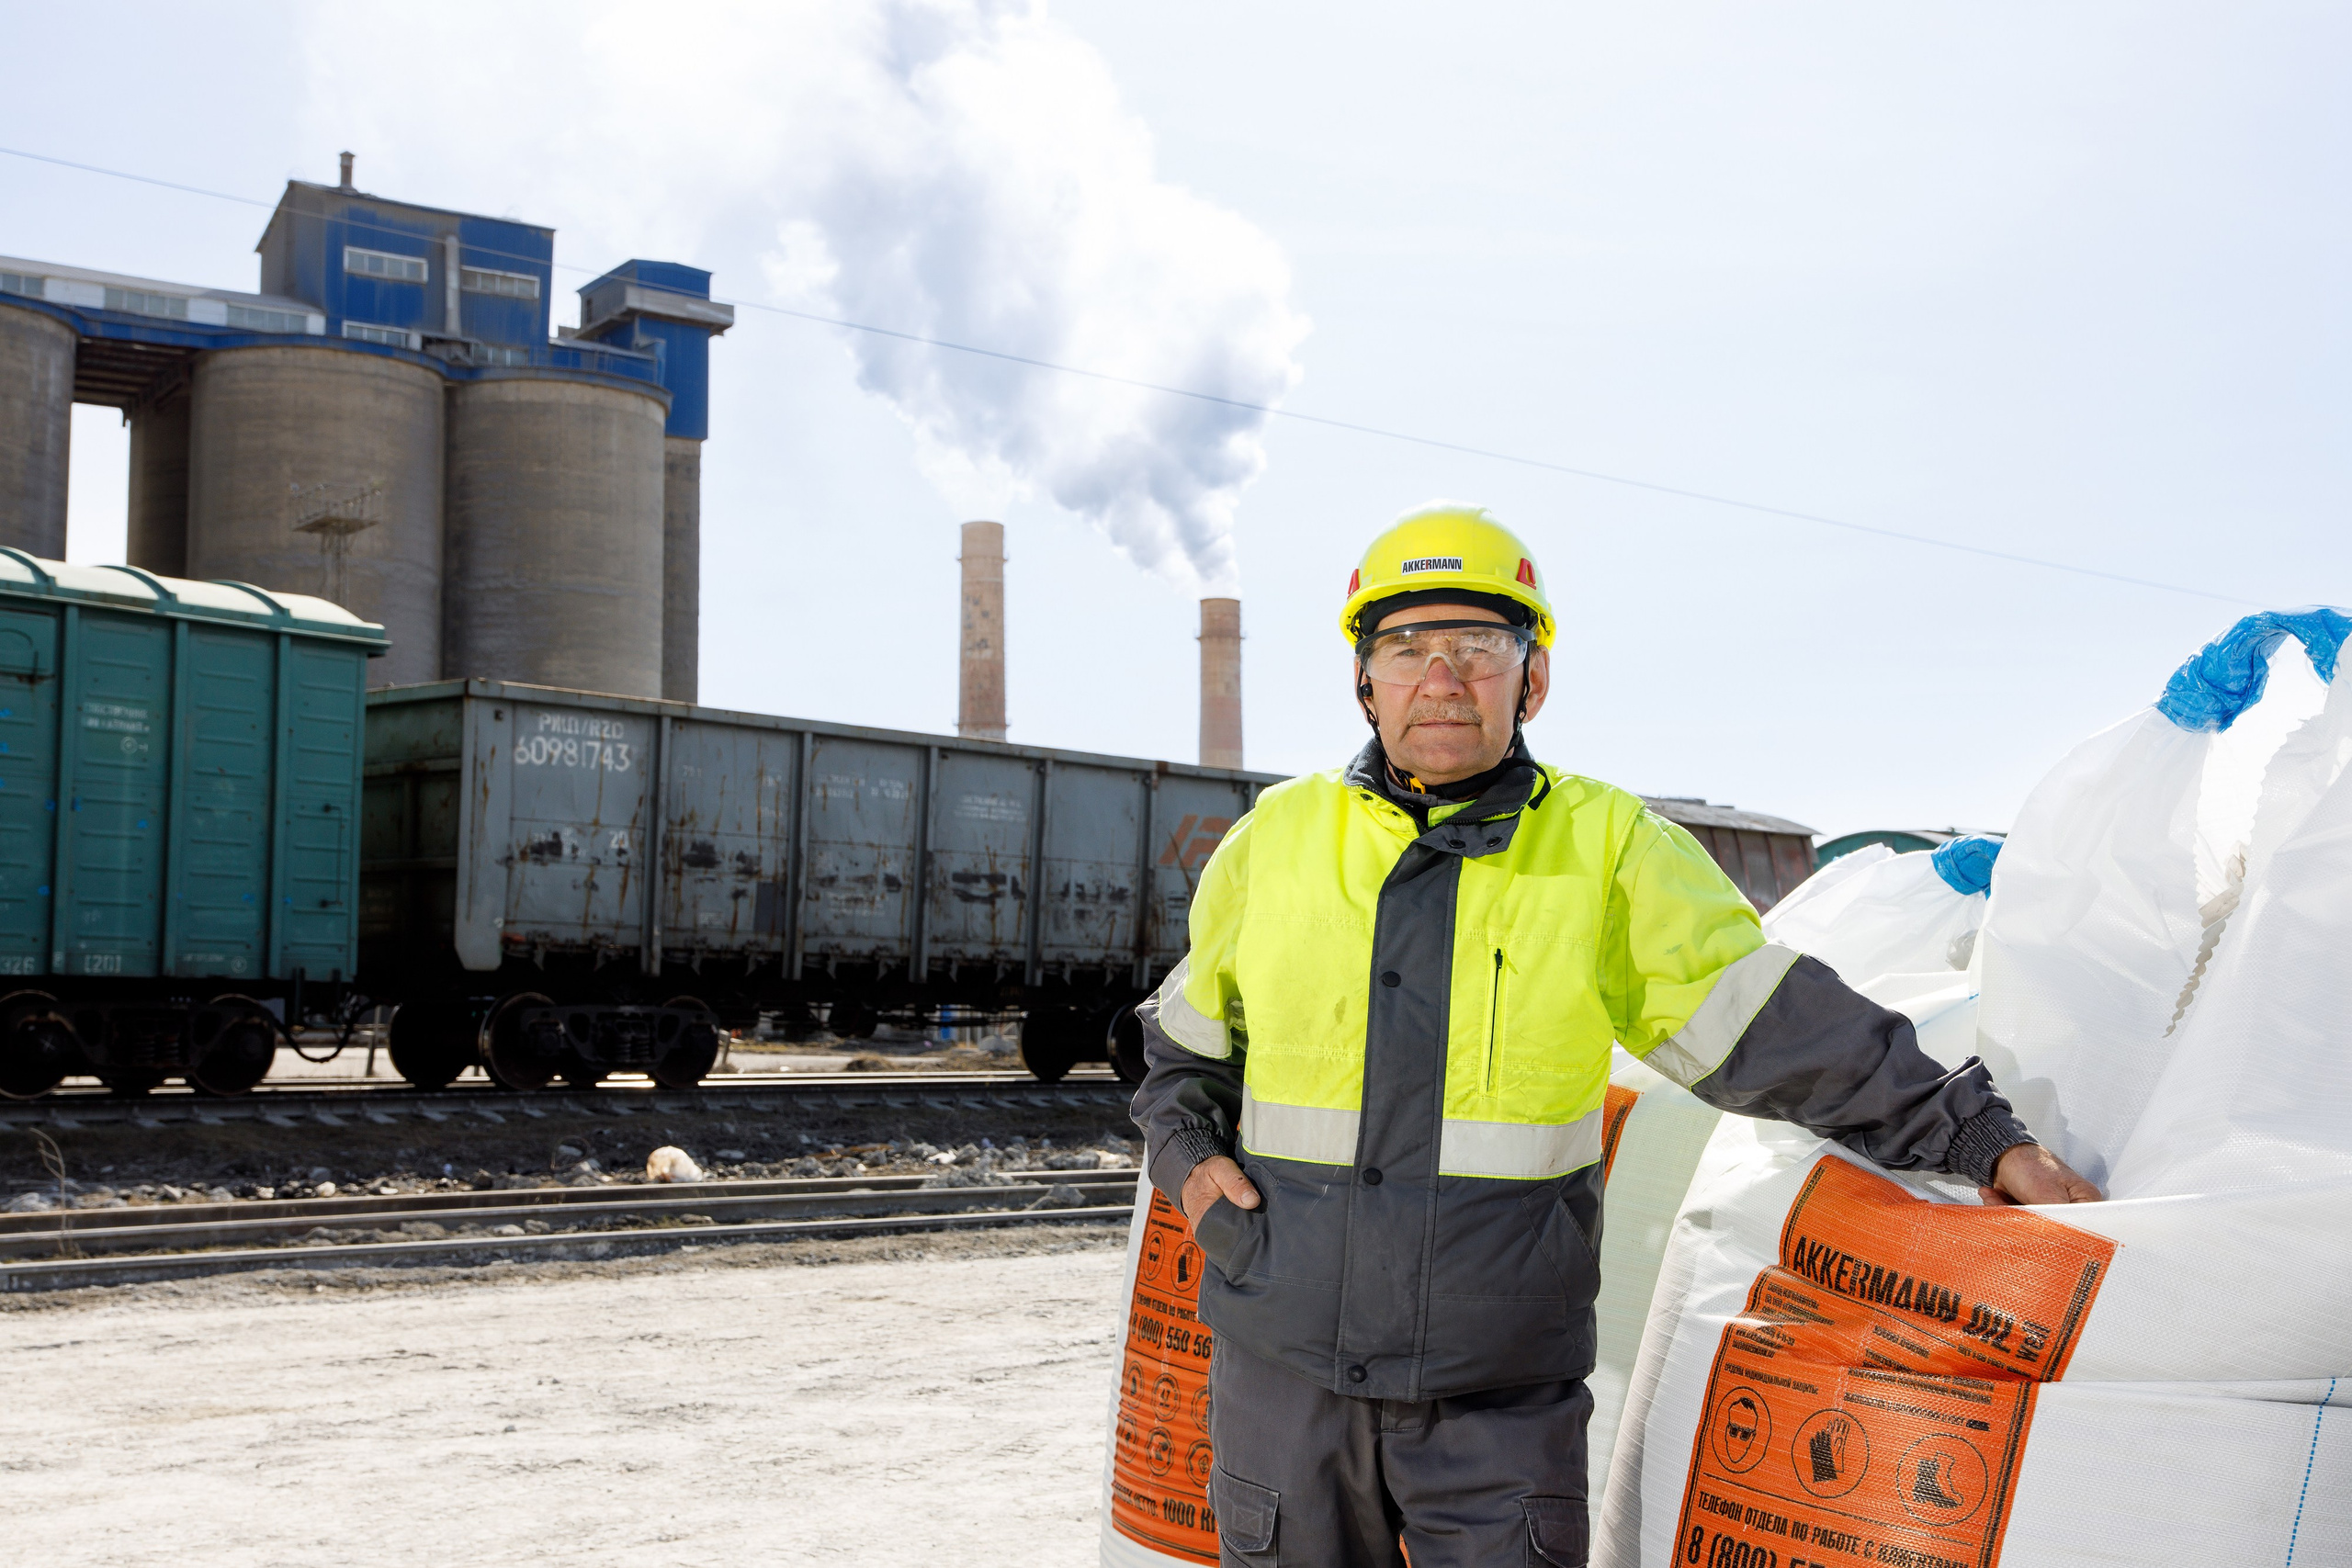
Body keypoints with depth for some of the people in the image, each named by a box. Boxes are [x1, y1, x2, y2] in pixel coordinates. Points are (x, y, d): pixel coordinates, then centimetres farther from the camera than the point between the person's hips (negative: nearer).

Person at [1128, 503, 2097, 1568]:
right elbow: (1183, 1044, 20)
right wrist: (1187, 1155, 3)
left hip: (1504, 1397, -1)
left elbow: (1780, 1030, -1)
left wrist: (1977, 1135, -7)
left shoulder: (1609, 849, 0)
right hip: (1284, 1370, 2)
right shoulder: (1272, 841, 5)